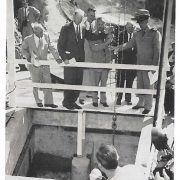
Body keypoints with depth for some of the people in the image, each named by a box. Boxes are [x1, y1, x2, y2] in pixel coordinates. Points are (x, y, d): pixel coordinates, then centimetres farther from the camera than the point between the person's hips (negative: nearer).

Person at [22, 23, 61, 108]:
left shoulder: (46, 36, -5)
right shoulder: (28, 39, -10)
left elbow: (51, 47, 3)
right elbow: (23, 49, 8)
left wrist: (57, 57, -2)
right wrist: (28, 56, -5)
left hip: (45, 64, 2)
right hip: (34, 66, -2)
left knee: (47, 83, 2)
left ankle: (48, 102, 10)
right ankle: (38, 101, 28)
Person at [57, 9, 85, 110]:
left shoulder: (83, 28, 11)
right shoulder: (66, 28, -3)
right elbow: (60, 45, -4)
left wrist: (83, 58, 6)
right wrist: (64, 58, -12)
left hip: (80, 60, 5)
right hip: (69, 60, -5)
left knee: (78, 83, 6)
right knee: (69, 82, -1)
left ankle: (73, 101, 18)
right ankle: (66, 102, 13)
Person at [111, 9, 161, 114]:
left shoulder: (155, 33, -6)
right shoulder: (138, 34, 12)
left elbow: (157, 51, -9)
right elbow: (129, 44, 13)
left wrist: (155, 66, -13)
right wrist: (119, 48, -4)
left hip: (149, 65, -6)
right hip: (139, 64, 6)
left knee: (148, 86, -1)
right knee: (140, 85, 13)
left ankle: (148, 106, 10)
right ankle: (141, 103, 27)